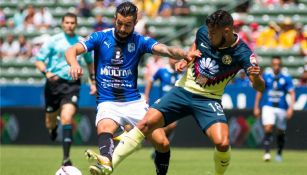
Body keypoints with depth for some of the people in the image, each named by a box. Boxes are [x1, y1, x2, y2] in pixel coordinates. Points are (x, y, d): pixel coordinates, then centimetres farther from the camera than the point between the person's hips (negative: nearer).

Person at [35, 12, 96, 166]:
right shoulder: (53, 41, -1)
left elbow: (90, 62, 25)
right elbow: (39, 60, -1)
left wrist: (93, 81, 19)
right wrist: (46, 72, -21)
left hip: (72, 84, 0)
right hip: (54, 83, 0)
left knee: (67, 118, -21)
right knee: (50, 121, 10)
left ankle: (66, 158, -20)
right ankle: (53, 128, 52)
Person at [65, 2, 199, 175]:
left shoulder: (140, 41, 1)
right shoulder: (101, 37, 0)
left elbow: (166, 50, -16)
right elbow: (72, 51, -9)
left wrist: (185, 54, -38)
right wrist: (74, 63, -34)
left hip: (134, 102, 2)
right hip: (108, 102, -2)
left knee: (163, 143, -8)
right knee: (104, 128, -36)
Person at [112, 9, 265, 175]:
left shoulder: (242, 53, -17)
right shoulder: (203, 32, -7)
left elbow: (259, 87, -20)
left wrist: (256, 77, -43)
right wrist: (186, 60, 1)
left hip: (208, 99, -3)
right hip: (183, 90, 3)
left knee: (222, 143, -25)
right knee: (146, 124, -13)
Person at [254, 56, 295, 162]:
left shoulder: (286, 78, -2)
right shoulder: (266, 77, 4)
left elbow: (292, 94, -4)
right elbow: (259, 92, 12)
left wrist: (290, 108, -17)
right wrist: (256, 107, 9)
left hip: (281, 108, 0)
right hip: (268, 107, 0)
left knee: (281, 133, 9)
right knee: (268, 128, -20)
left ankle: (279, 154, 27)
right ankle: (267, 152, -23)